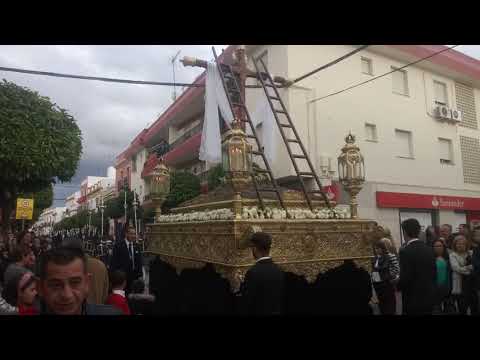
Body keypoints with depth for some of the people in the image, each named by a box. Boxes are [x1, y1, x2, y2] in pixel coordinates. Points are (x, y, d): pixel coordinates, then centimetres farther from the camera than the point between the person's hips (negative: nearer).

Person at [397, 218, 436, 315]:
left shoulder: (406, 251, -19)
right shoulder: (429, 249, 3)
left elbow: (405, 279, -21)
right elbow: (433, 273, 10)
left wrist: (397, 286, -1)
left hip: (414, 300, -7)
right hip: (429, 297, 7)